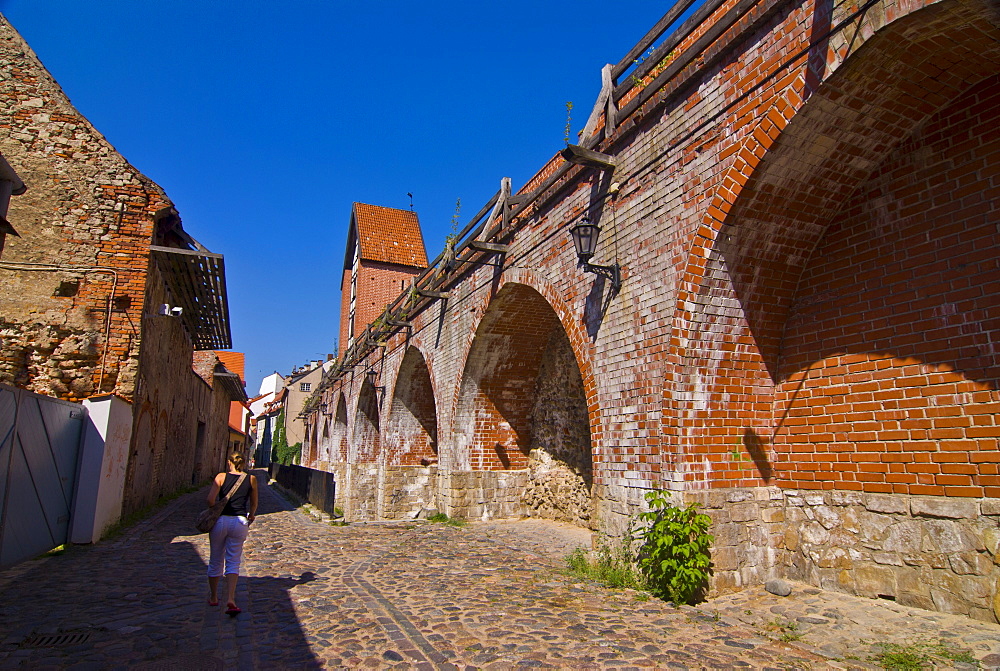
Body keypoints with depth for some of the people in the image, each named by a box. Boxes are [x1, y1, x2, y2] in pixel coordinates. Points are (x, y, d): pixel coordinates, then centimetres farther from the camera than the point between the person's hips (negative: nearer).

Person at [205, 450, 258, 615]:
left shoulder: (221, 477, -1)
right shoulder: (251, 479, 4)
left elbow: (210, 499, -11)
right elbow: (254, 503, 14)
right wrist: (251, 516, 33)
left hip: (220, 521, 0)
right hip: (240, 522, 0)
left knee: (216, 561, 16)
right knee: (233, 562, 4)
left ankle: (213, 597, 29)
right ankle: (230, 599, -12)